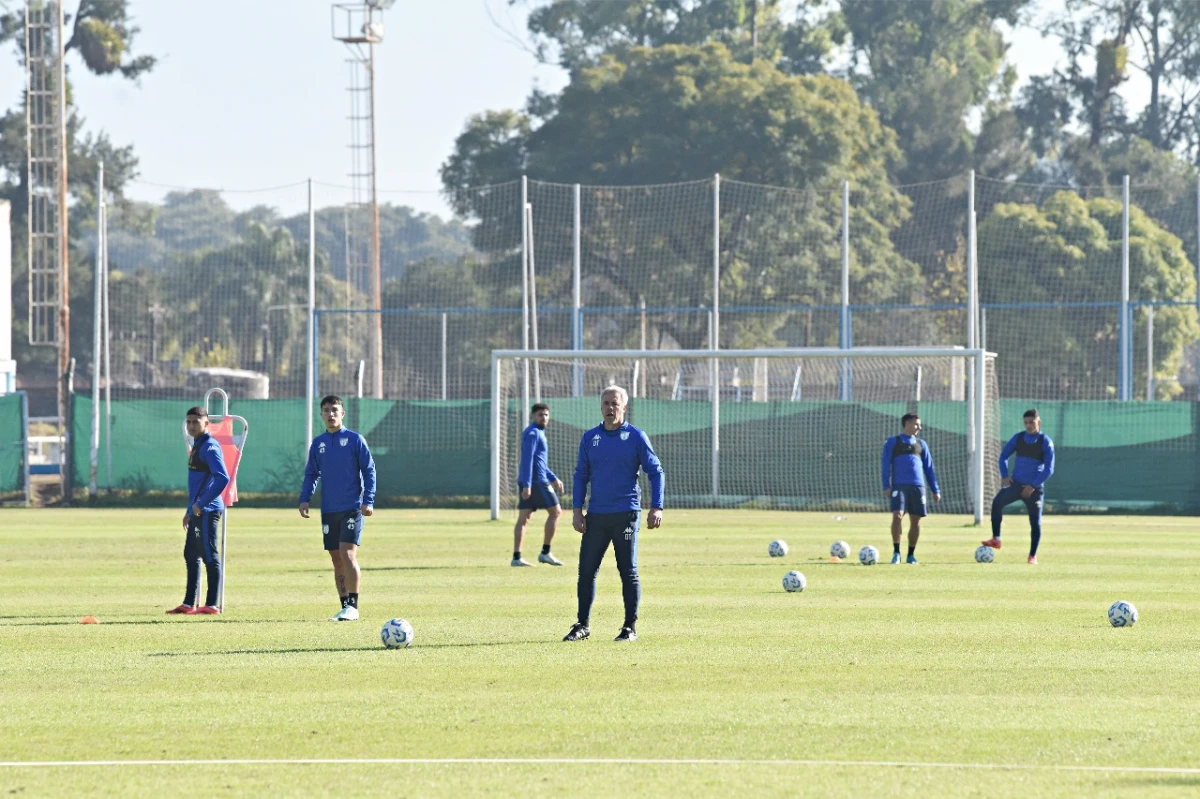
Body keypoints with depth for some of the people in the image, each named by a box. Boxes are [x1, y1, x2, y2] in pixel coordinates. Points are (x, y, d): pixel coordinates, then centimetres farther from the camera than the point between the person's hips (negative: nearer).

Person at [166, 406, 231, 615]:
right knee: (191, 555, 13)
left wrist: (201, 504, -22)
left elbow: (222, 478, -25)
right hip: (198, 512, 10)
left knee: (209, 556, -6)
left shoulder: (209, 447, -14)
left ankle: (212, 605, -4)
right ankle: (189, 604, 19)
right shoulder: (196, 446, 17)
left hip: (207, 511, -10)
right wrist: (190, 510, 24)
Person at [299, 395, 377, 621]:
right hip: (329, 510, 5)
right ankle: (345, 606, 11)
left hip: (352, 508, -5)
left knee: (347, 553, -15)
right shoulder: (318, 444, 10)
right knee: (336, 559, 5)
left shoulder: (354, 440, -2)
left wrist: (368, 500, -10)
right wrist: (305, 499, 3)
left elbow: (369, 470, -2)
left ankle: (353, 606, -10)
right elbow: (311, 474, 17)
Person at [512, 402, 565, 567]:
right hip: (536, 481, -10)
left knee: (523, 518, 4)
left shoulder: (538, 433, 21)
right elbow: (527, 459, -18)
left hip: (528, 483, 10)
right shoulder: (533, 433, -10)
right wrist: (527, 485, -24)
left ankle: (516, 557, 1)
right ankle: (545, 553, -2)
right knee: (555, 512, -2)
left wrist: (553, 478, 29)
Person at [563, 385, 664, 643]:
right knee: (586, 571, 1)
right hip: (596, 515, 3)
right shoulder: (590, 438, 10)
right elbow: (581, 475, 14)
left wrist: (656, 508, -8)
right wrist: (577, 511, 5)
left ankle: (630, 628, 7)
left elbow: (655, 472, 1)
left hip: (626, 515, -3)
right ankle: (582, 626, 9)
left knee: (629, 572, 0)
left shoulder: (636, 437, 0)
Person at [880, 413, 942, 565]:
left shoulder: (921, 444, 18)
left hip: (917, 486, 4)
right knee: (897, 516, -17)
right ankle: (896, 552, -9)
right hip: (899, 485, -4)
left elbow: (929, 468, 19)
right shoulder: (892, 442, 8)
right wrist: (886, 486, -9)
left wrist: (936, 490, 12)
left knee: (915, 520, 1)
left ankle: (911, 555, 11)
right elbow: (885, 465, 2)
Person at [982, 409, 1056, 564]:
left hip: (1035, 487, -2)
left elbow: (1049, 469, -8)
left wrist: (1033, 486, -15)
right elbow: (1004, 455, 17)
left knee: (1035, 521, -2)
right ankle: (995, 539, -21)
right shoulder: (1018, 438, 5)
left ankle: (1033, 556, 10)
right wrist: (1004, 475, 0)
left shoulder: (1046, 442, -5)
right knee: (997, 502, -23)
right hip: (1016, 483, 2)